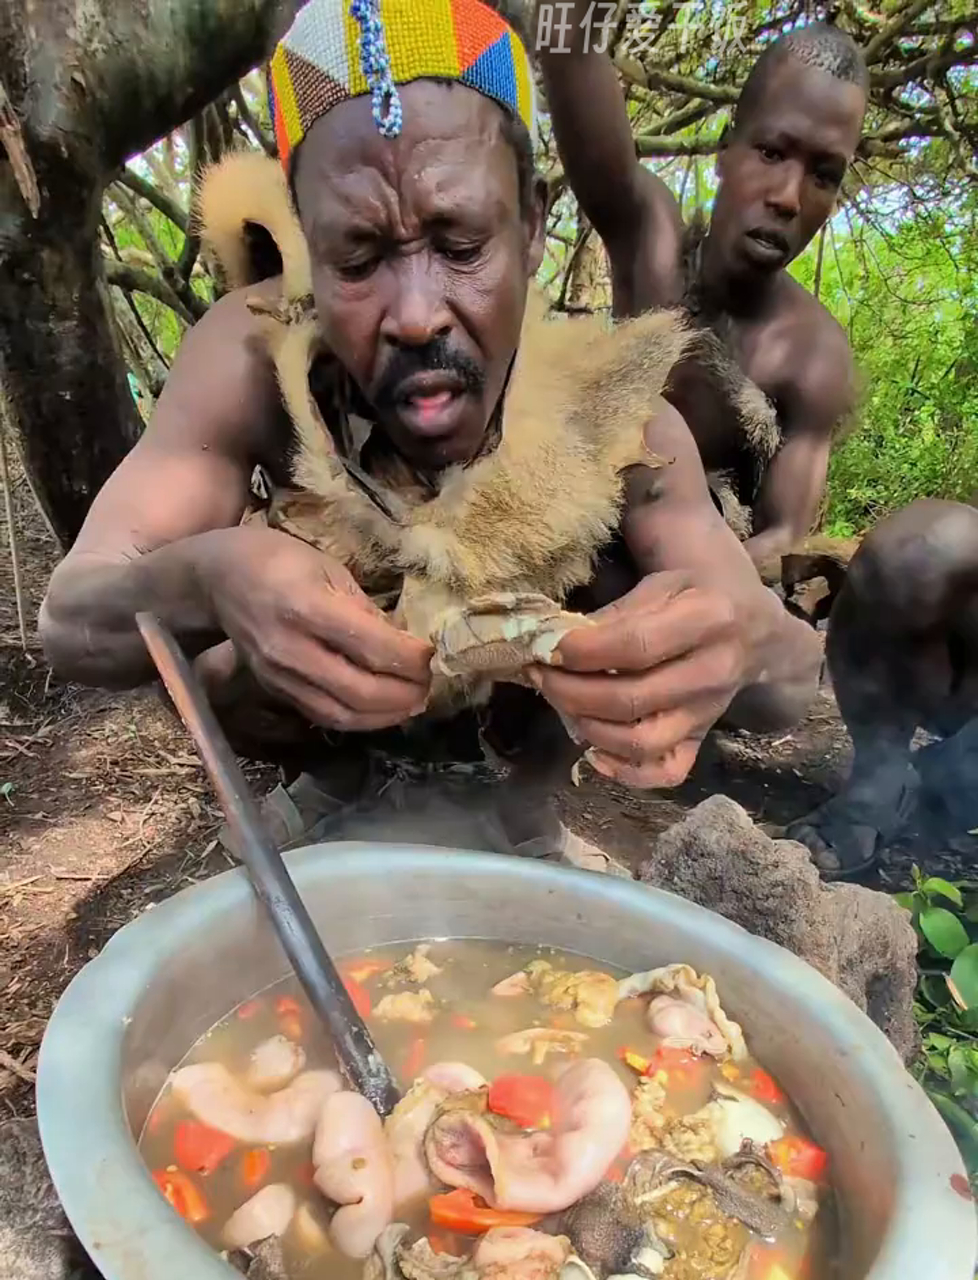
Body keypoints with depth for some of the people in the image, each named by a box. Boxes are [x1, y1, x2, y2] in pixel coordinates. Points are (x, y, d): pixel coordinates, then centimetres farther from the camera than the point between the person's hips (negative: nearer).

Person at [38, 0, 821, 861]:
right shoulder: (258, 355, -30)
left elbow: (794, 681, -29)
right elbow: (69, 626, -31)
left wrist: (742, 642, -54)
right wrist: (205, 580, -55)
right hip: (333, 725, 1)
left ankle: (523, 794, 3)